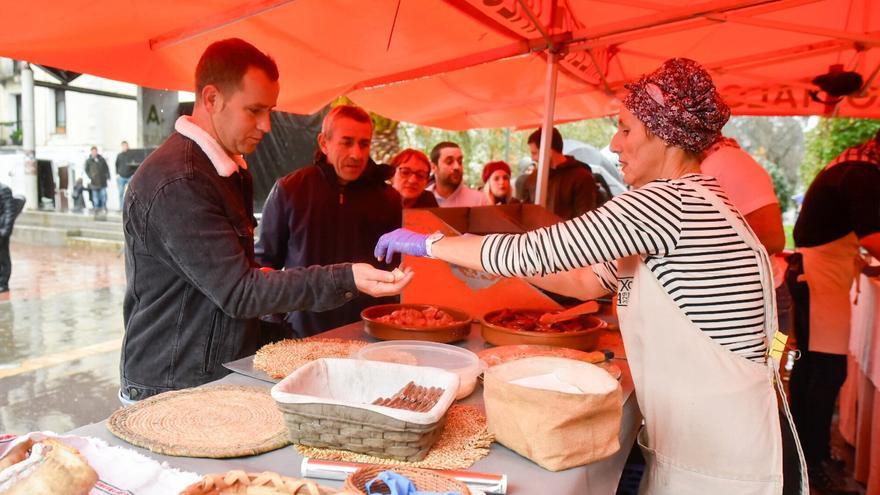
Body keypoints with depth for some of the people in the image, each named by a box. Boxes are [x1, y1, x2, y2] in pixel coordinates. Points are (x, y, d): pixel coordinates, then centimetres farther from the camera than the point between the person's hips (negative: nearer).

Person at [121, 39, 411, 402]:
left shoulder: (233, 170, 9)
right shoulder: (176, 184, -21)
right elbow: (239, 292, -23)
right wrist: (345, 279, -30)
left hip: (229, 374, 8)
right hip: (173, 391, -8)